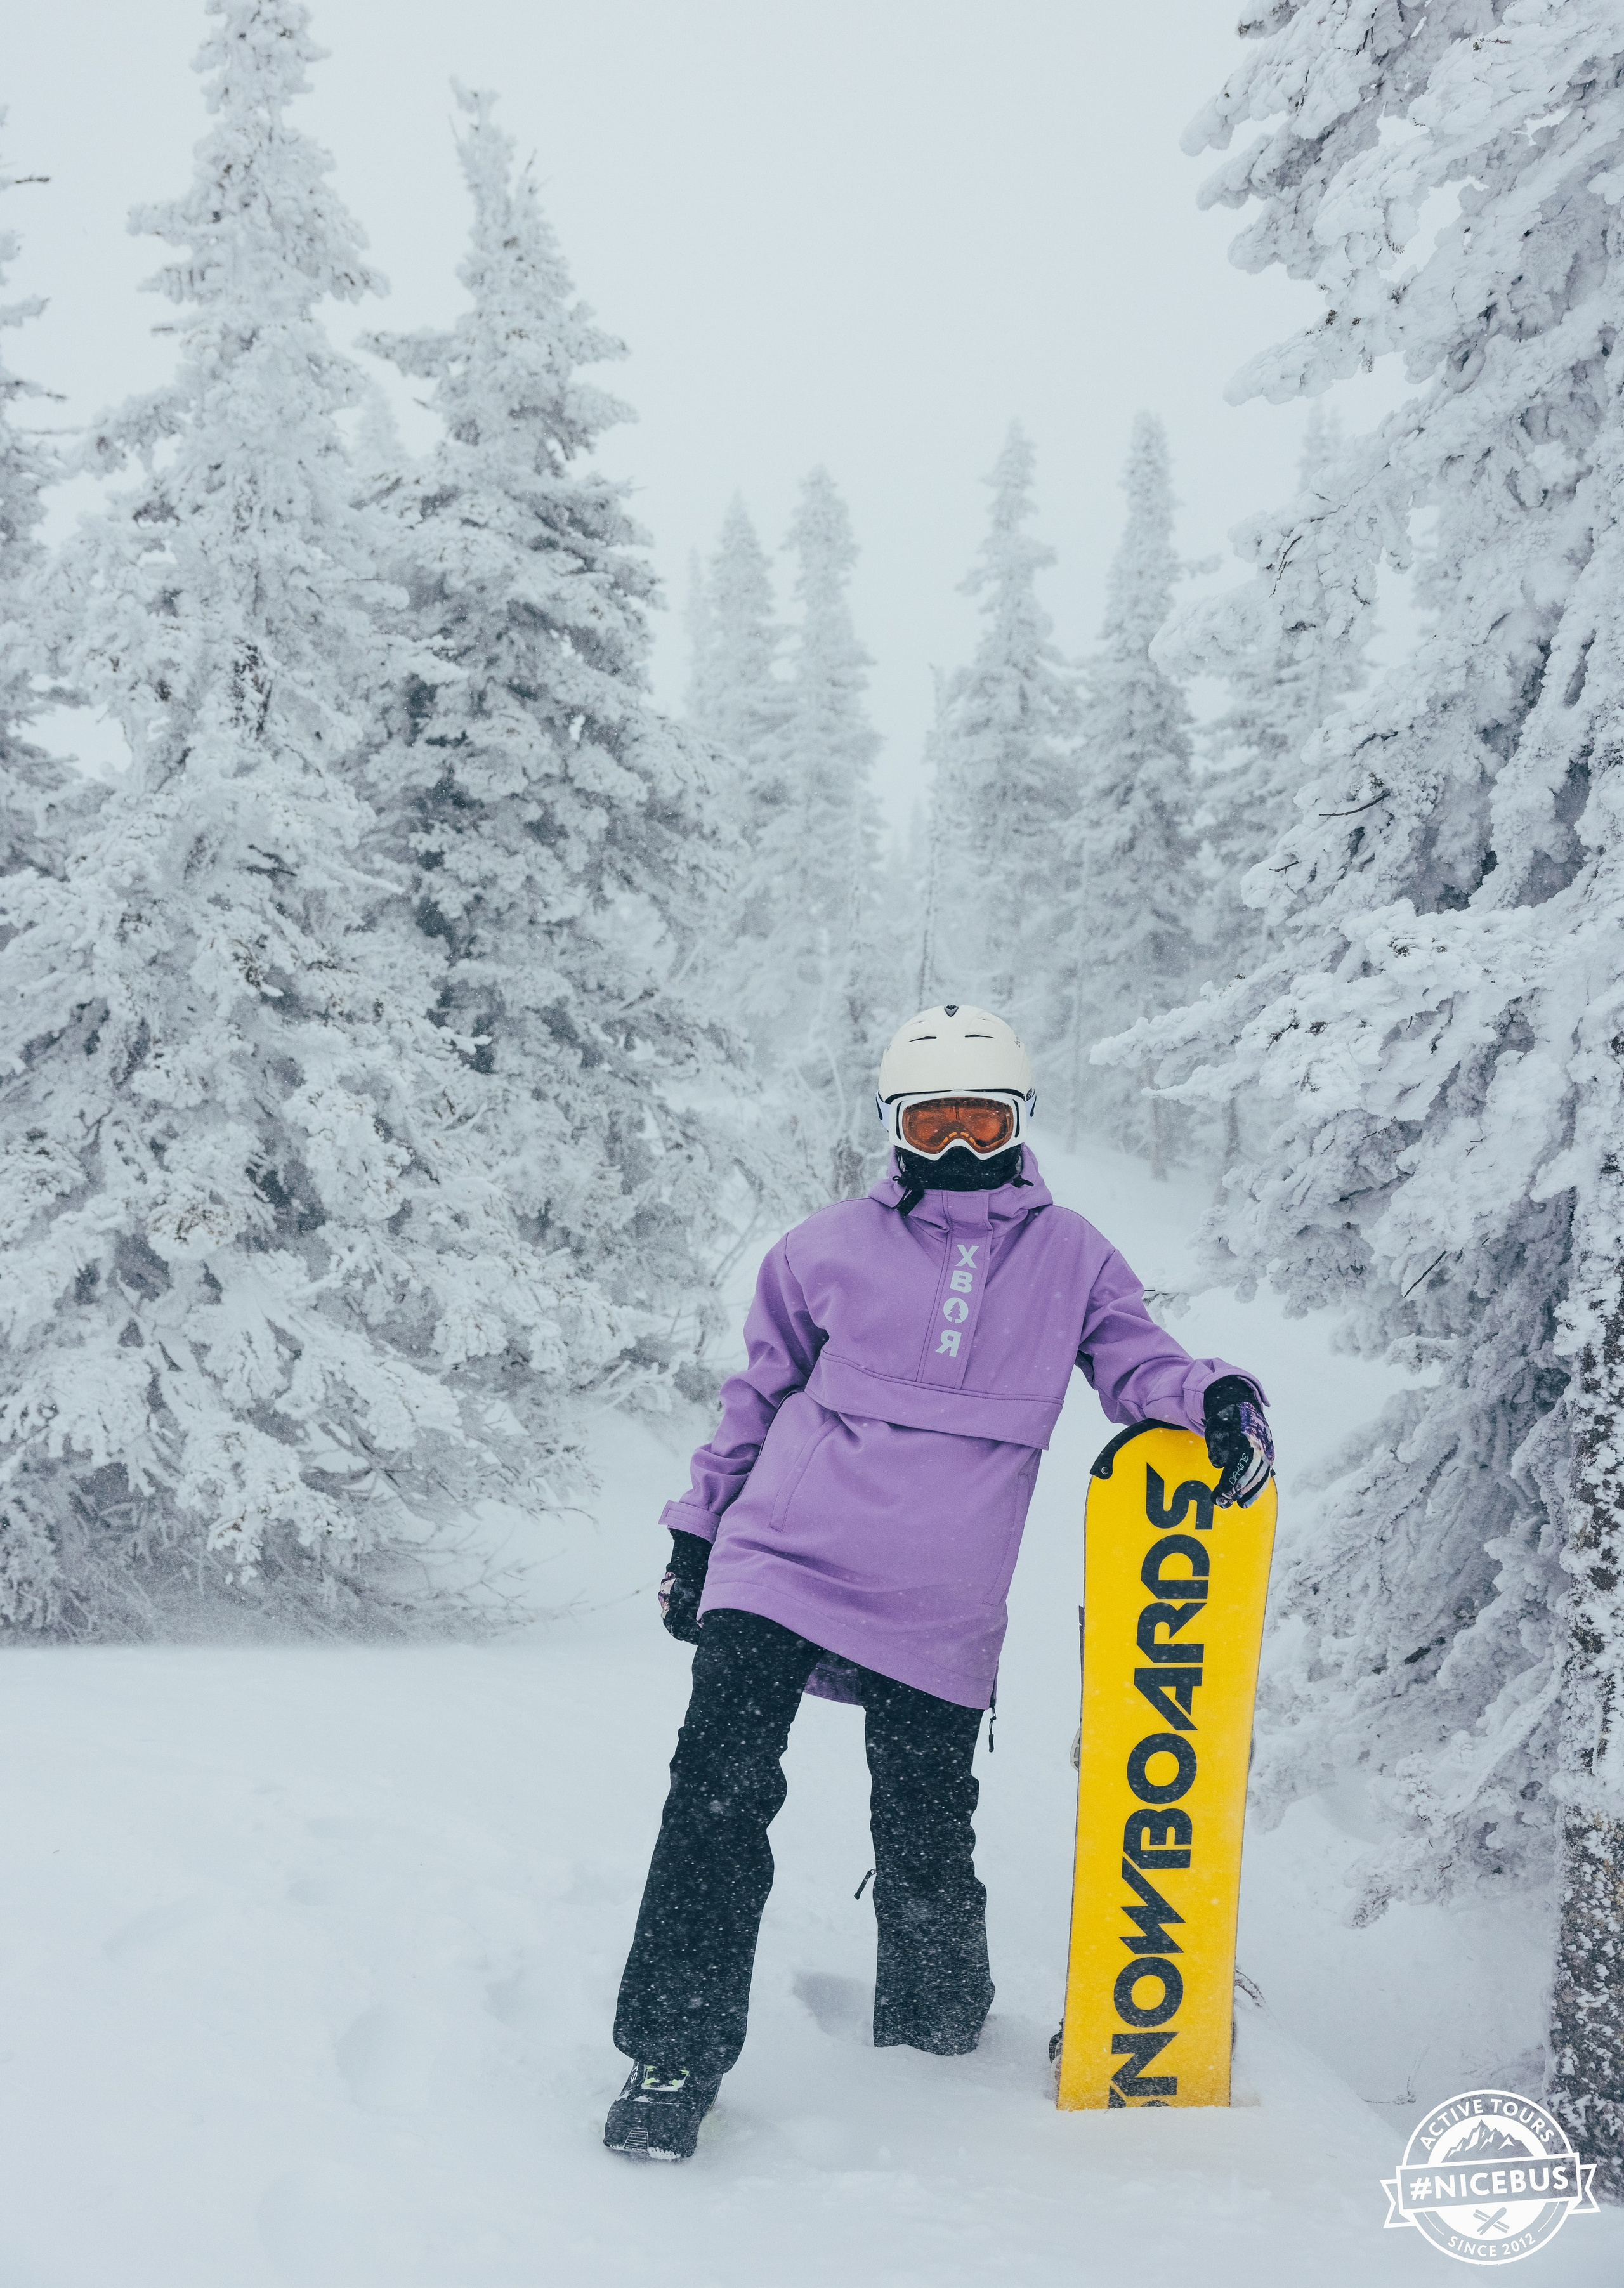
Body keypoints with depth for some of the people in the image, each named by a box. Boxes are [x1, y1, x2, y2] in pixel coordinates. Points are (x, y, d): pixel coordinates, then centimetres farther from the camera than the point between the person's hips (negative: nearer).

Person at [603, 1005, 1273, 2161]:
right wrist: (696, 1534, 18)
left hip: (941, 1610, 0)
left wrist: (1215, 1395, -19)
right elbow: (758, 1395, 18)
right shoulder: (833, 1247, 10)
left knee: (926, 1839, 5)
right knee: (721, 1795, -10)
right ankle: (674, 2054, -2)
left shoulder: (1070, 1256, 11)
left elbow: (1136, 1359, 4)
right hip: (779, 1566, 0)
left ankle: (936, 2035, 29)